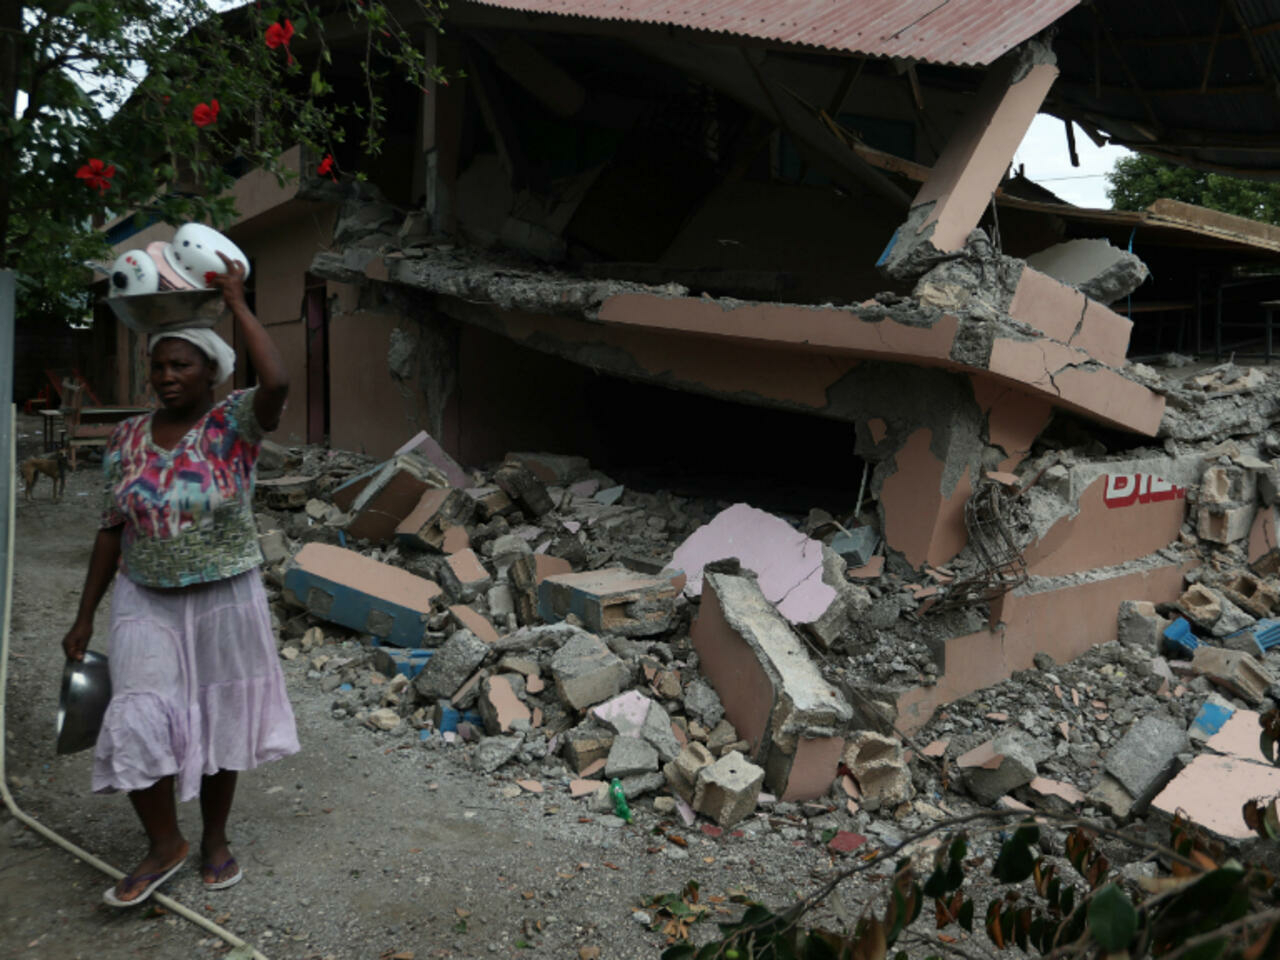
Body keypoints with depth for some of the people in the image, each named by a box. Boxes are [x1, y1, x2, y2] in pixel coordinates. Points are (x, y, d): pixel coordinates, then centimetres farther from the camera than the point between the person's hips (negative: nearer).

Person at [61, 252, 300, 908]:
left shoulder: (234, 425, -11)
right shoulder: (127, 438, 0)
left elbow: (278, 383, -34)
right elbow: (111, 529, 6)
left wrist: (237, 302, -25)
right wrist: (85, 615, 6)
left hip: (224, 601, -2)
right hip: (146, 602, 3)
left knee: (219, 720, 11)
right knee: (137, 723, -6)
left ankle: (215, 839, 31)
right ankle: (164, 844, 15)